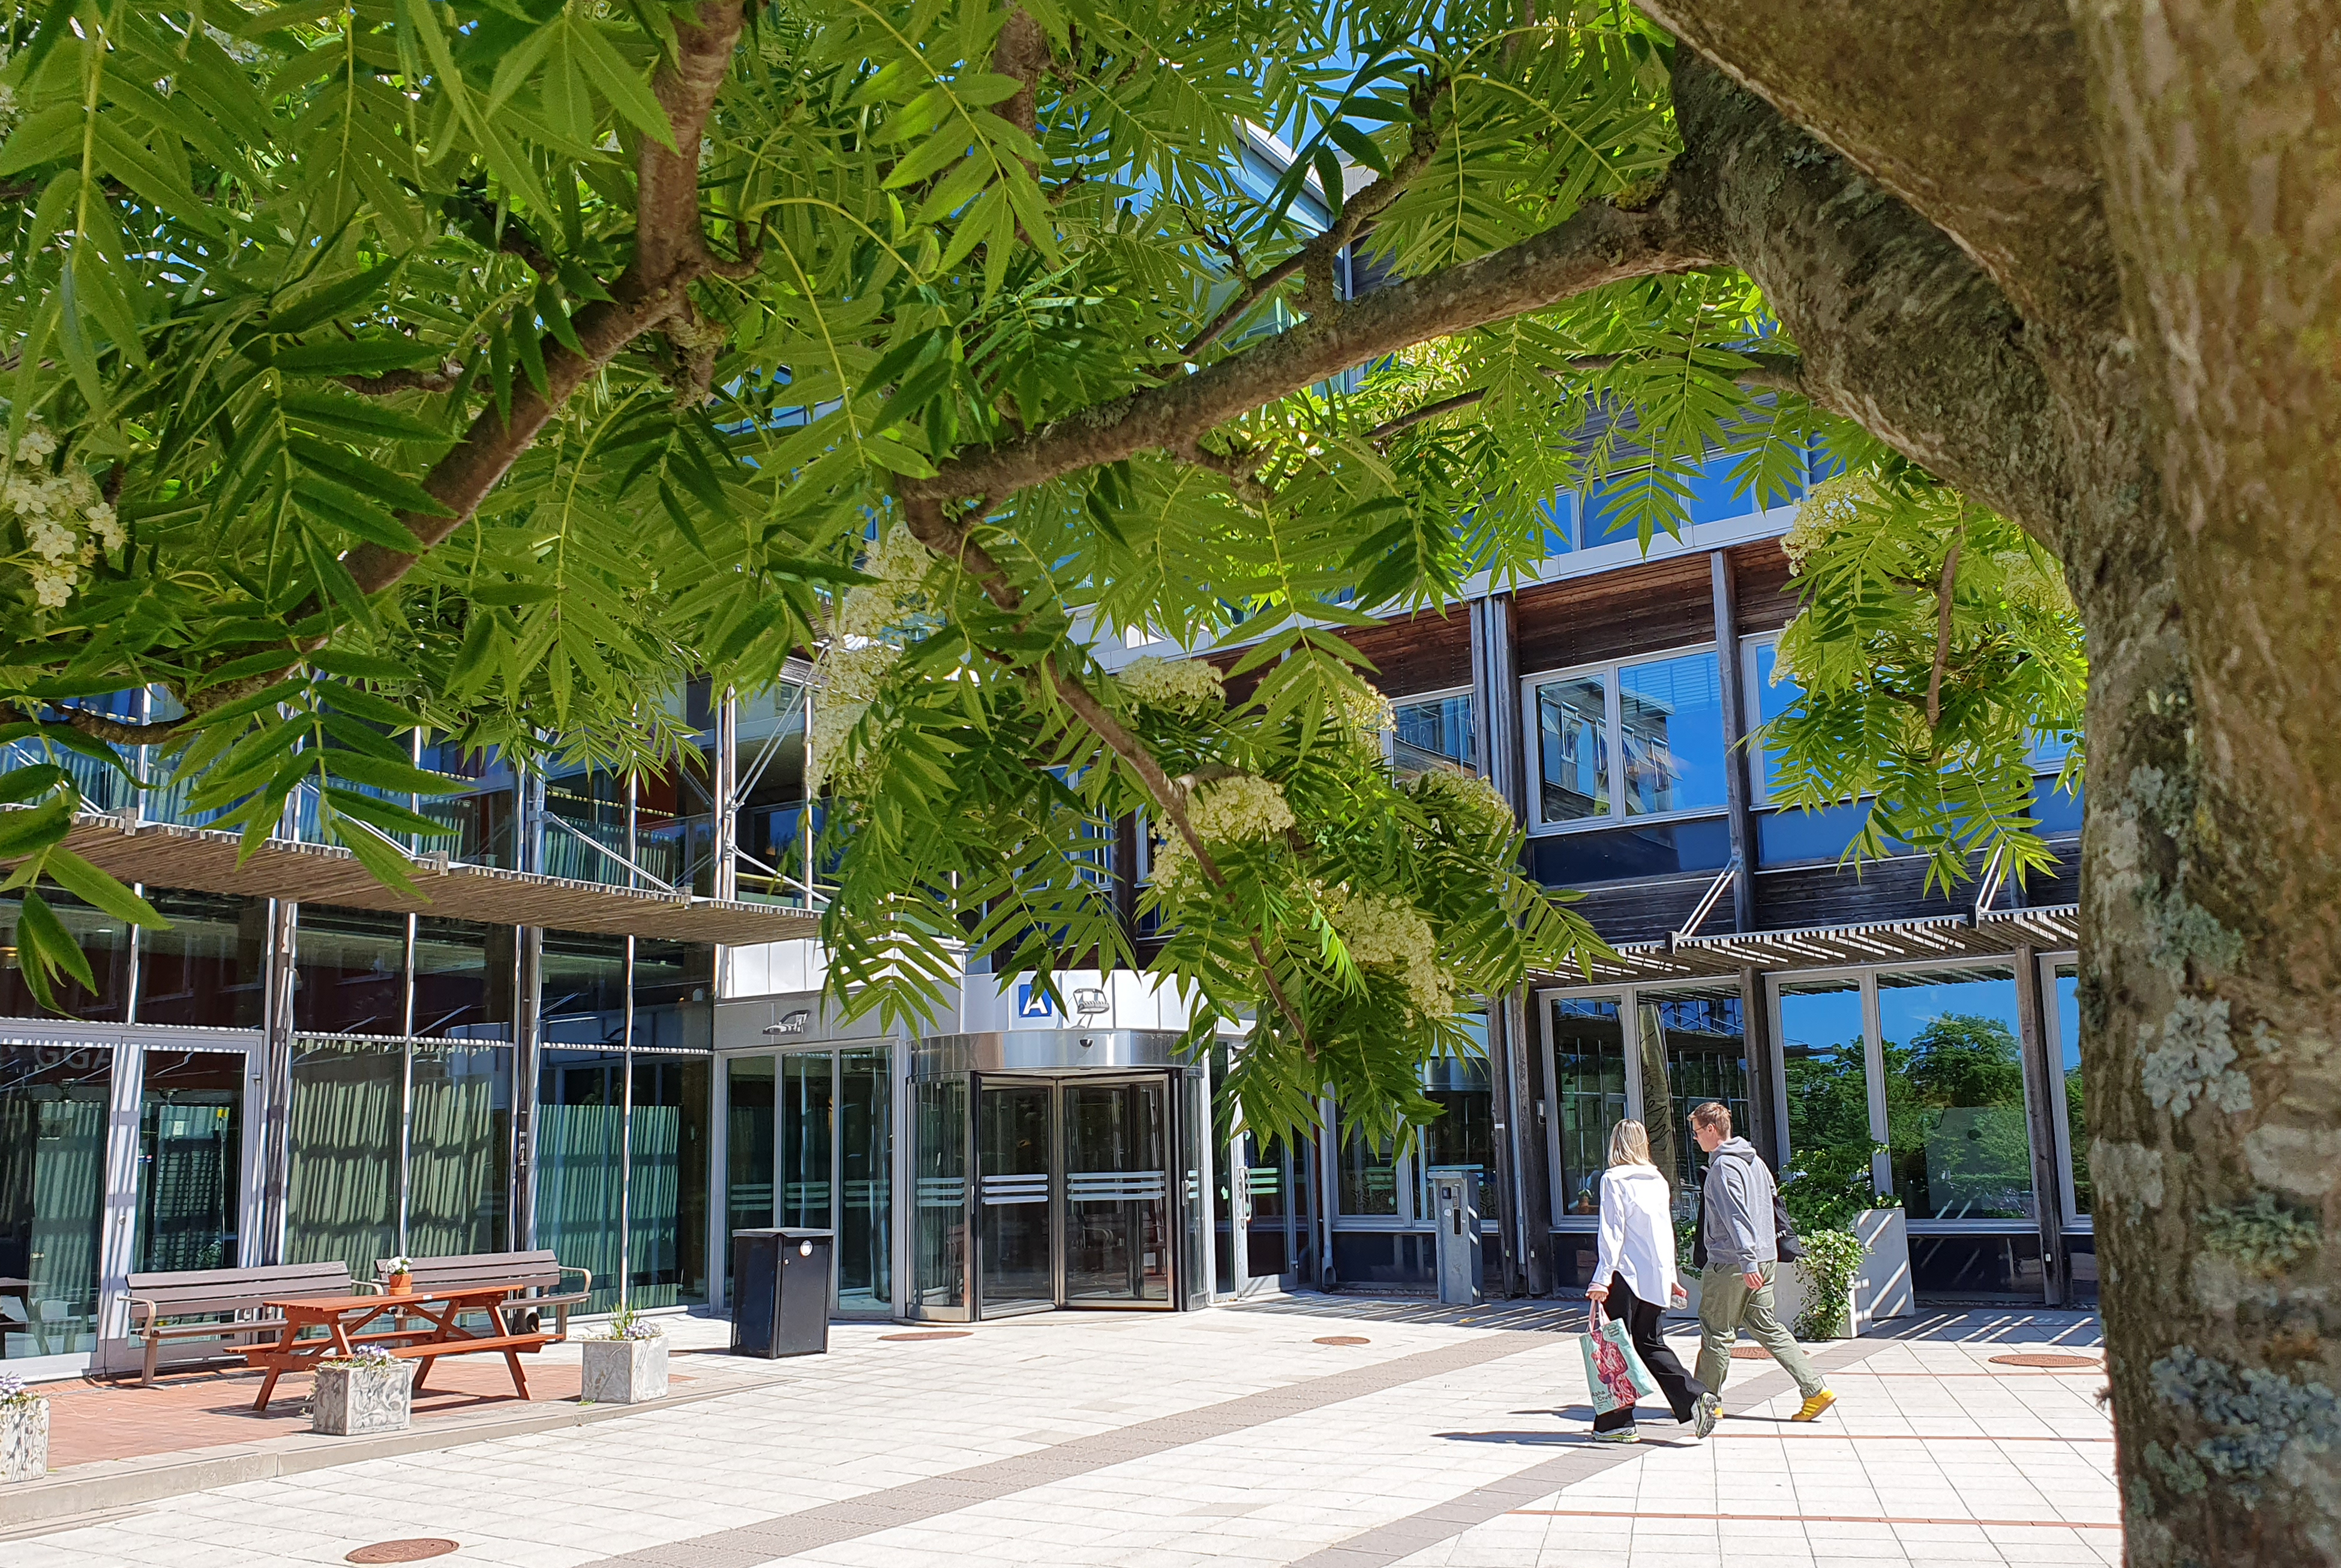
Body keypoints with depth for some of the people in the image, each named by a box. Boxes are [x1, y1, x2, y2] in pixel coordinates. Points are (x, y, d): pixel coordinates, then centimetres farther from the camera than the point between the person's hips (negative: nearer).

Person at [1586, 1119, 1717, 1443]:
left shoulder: (1614, 1180, -9)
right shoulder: (1658, 1181, 10)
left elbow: (1612, 1233, -14)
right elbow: (1667, 1231, 16)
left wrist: (1602, 1279, -15)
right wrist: (1671, 1278, 23)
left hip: (1626, 1275, -7)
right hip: (1656, 1277, 7)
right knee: (1649, 1344, 17)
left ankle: (1615, 1424, 4)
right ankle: (1696, 1397, 3)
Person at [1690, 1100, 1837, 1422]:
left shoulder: (1723, 1166, -15)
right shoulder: (1754, 1160, 12)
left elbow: (1736, 1217, -24)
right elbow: (1772, 1200, 21)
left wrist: (1747, 1262, -30)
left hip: (1732, 1262, -9)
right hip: (1765, 1257, 9)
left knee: (1716, 1331, 3)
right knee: (1766, 1326, 13)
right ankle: (1815, 1390, 7)